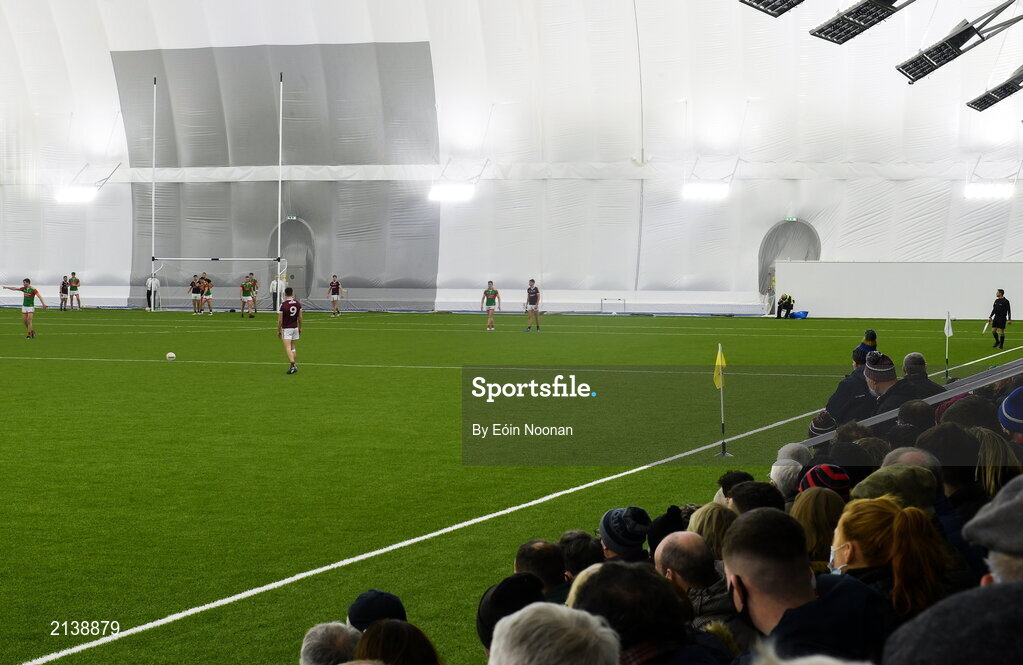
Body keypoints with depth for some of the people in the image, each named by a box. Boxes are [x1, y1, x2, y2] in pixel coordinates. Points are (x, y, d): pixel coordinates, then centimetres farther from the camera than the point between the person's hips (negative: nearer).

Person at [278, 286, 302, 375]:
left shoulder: (283, 305, -14)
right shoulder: (298, 303, -1)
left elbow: (280, 320, -11)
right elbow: (300, 317, 6)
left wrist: (279, 330, 0)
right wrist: (300, 328, 18)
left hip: (286, 329, -5)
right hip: (295, 328, 5)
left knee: (288, 348, -8)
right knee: (292, 347, 17)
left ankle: (293, 365, -21)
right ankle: (293, 366, 18)